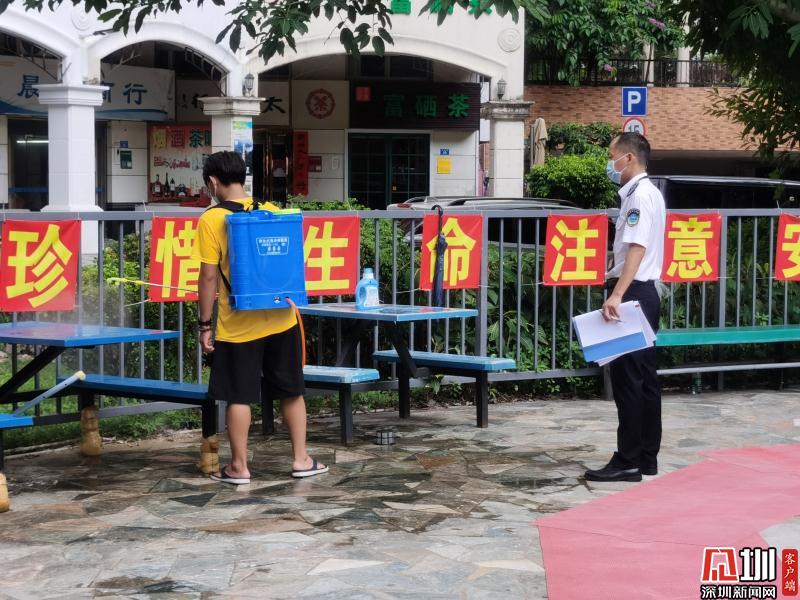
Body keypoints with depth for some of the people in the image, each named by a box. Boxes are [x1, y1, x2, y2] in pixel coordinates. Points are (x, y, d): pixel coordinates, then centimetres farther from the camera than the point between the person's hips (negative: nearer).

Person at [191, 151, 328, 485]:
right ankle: (301, 459, 18)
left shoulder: (211, 220, -10)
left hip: (237, 326, -4)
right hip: (281, 319, 4)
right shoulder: (272, 212, 2)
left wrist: (204, 324, -4)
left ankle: (239, 467, 11)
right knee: (291, 391, 14)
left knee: (239, 396, 5)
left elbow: (209, 276, -11)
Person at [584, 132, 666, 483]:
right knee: (644, 378, 12)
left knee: (628, 379, -8)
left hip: (634, 295, -11)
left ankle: (628, 461, -5)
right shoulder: (645, 193, 18)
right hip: (643, 294, 11)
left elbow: (637, 248, -25)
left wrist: (617, 295, -33)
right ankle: (647, 458, 17)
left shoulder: (640, 195, -14)